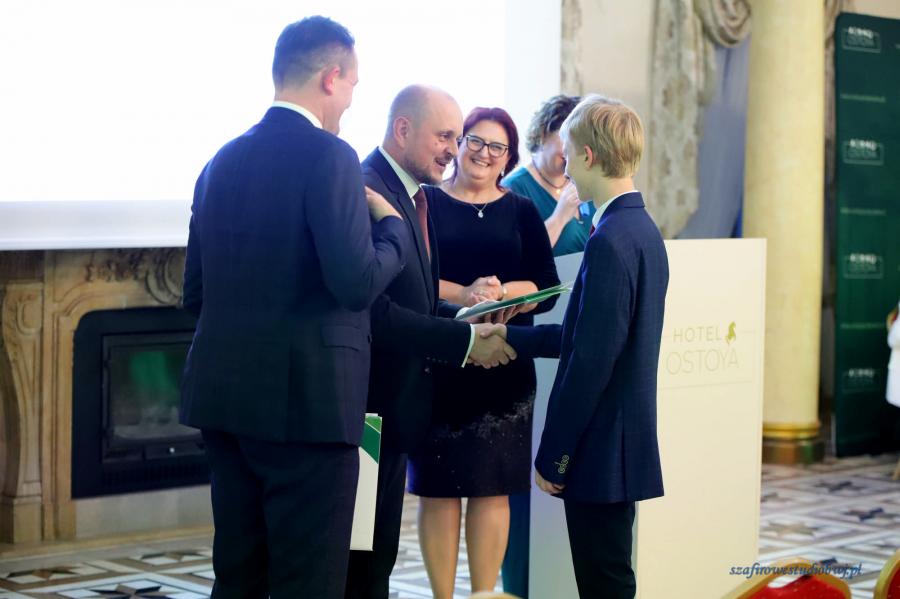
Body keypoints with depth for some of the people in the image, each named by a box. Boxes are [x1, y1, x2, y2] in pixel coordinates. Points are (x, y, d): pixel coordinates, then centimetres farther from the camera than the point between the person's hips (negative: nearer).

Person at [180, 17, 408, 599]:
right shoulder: (329, 157, -12)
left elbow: (195, 292, 14)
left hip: (223, 394, 8)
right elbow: (357, 283, -19)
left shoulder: (224, 160, 11)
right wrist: (393, 225, -1)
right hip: (306, 397, -8)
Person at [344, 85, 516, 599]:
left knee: (379, 557, 17)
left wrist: (464, 318, -1)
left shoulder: (412, 196, 13)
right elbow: (375, 312, -25)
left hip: (398, 402, 10)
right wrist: (464, 340, -20)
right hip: (371, 401, -10)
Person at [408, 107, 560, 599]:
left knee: (493, 488, 3)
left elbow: (546, 288, 2)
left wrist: (501, 292, -16)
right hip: (438, 365, -2)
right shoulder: (426, 202, 4)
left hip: (503, 369, 2)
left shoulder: (522, 212, 11)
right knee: (438, 488, 1)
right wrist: (462, 294, -21)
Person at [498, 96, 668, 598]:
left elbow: (591, 360, -22)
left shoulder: (610, 240, -19)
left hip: (600, 452, -9)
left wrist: (552, 456, -16)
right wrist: (508, 337, 18)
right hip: (625, 442, 9)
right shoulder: (642, 228, 11)